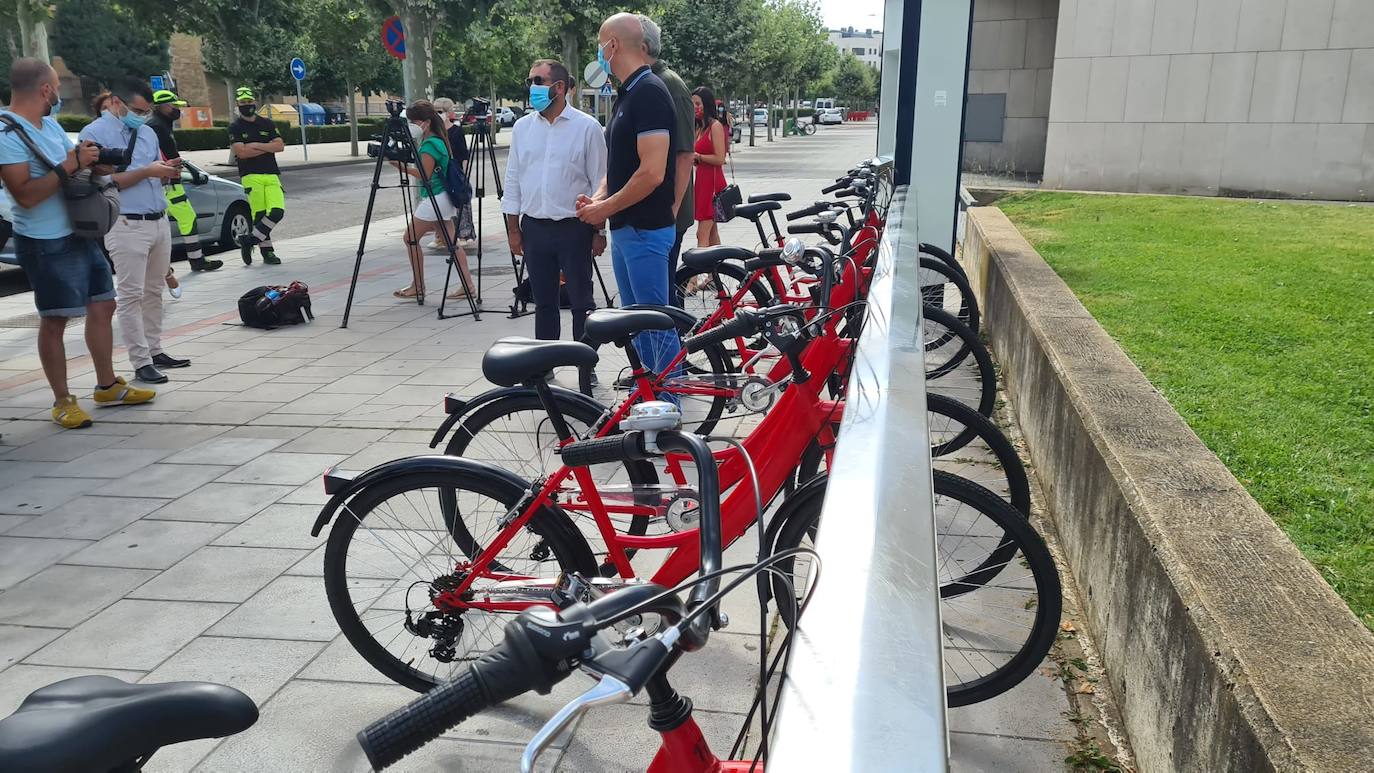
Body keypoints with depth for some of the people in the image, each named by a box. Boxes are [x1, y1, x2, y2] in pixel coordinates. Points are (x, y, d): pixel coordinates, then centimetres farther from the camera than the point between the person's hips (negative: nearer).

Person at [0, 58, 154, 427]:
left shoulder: (49, 123, 11)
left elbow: (72, 159, 21)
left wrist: (90, 159, -1)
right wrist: (69, 166, -24)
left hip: (80, 233, 9)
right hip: (45, 243, -9)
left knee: (102, 306, 14)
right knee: (54, 320, -1)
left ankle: (107, 386, 27)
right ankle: (63, 401, 9)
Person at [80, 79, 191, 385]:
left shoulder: (147, 132, 15)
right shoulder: (94, 134, -6)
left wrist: (169, 170, -3)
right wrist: (146, 172, -17)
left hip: (159, 221, 7)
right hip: (126, 226, -7)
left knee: (154, 292, 12)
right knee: (131, 296, -4)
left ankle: (155, 352, 20)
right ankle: (141, 363, -2)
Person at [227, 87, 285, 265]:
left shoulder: (267, 124, 14)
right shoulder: (235, 127, 4)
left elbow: (280, 145, 2)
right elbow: (241, 152, -9)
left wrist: (257, 145, -8)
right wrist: (268, 147, -4)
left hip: (271, 175, 3)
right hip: (251, 176, -3)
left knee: (278, 212, -11)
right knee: (259, 215, -7)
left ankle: (249, 240, 2)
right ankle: (267, 251, 4)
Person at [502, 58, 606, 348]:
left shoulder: (587, 127, -4)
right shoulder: (522, 127, 8)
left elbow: (599, 181, -3)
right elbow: (513, 180, 11)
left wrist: (600, 231, -4)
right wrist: (513, 228, 7)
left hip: (574, 228, -4)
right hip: (534, 228, 4)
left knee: (581, 302, 3)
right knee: (543, 303, 12)